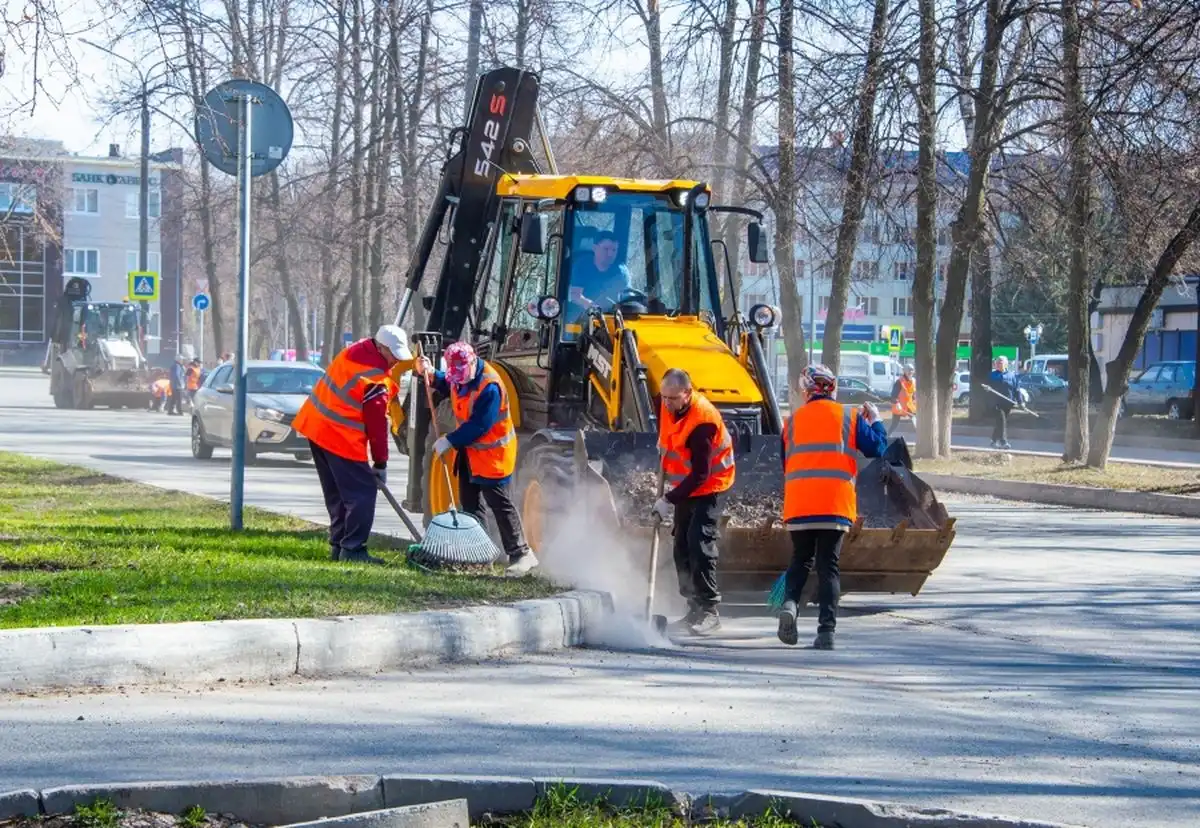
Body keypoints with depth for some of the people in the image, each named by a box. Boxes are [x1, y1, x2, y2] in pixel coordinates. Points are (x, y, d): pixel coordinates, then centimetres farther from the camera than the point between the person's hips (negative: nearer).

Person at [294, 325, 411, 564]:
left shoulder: (357, 351, 4)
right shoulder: (374, 377, -21)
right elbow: (376, 422, -14)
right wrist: (380, 464, -4)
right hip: (340, 437, -10)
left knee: (337, 494, 16)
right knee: (362, 491, -5)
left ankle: (338, 547, 20)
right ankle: (352, 549, -6)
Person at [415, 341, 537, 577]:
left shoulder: (489, 386, -27)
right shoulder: (459, 377, 0)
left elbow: (479, 426, -27)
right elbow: (447, 385, 25)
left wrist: (450, 441, -23)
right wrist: (430, 375, 6)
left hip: (493, 453, -9)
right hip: (470, 450, 9)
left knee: (500, 504, -8)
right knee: (469, 502, 12)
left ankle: (521, 553, -3)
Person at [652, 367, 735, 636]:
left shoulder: (703, 420, -30)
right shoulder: (668, 406, -6)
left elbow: (700, 474, -30)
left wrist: (670, 500, -30)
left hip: (709, 486, -9)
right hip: (686, 485, 9)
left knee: (700, 545, -18)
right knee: (682, 547, 8)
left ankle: (710, 611, -15)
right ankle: (695, 609, 15)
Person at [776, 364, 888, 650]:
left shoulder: (794, 419, 12)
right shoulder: (850, 416, 6)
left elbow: (784, 463, 17)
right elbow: (876, 448, 7)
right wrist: (875, 420, 25)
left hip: (798, 503, 1)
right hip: (836, 504, -1)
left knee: (800, 559, 15)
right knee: (828, 565, 2)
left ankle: (790, 603, -12)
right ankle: (826, 629, -7)